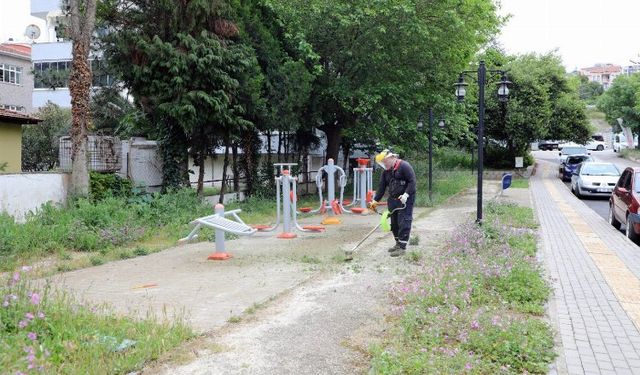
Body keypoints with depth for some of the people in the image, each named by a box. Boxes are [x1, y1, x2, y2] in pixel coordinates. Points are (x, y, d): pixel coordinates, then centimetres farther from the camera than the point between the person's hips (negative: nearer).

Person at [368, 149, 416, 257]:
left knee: (404, 223, -8)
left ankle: (402, 247, -6)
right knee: (394, 223, 12)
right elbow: (382, 187, 15)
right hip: (393, 200, 8)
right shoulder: (386, 171, 13)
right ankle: (398, 244, 25)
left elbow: (412, 181, -16)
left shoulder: (404, 166, -11)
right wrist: (375, 200, 10)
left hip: (405, 200, -8)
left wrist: (406, 194, -23)